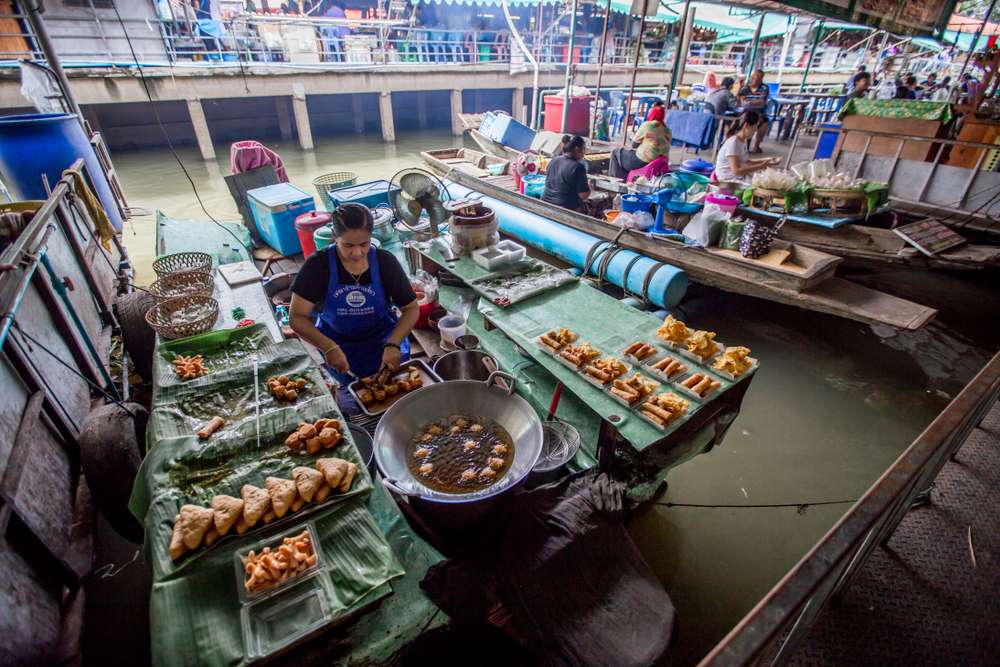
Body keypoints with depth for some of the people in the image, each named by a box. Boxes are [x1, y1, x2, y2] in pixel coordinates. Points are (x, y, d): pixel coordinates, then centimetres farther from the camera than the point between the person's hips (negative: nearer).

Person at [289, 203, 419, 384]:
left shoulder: (385, 262, -13)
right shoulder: (318, 265, -16)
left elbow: (412, 308, -9)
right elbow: (297, 317, -16)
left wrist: (393, 344, -27)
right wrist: (329, 347, -33)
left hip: (382, 335, 1)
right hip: (338, 342, 0)